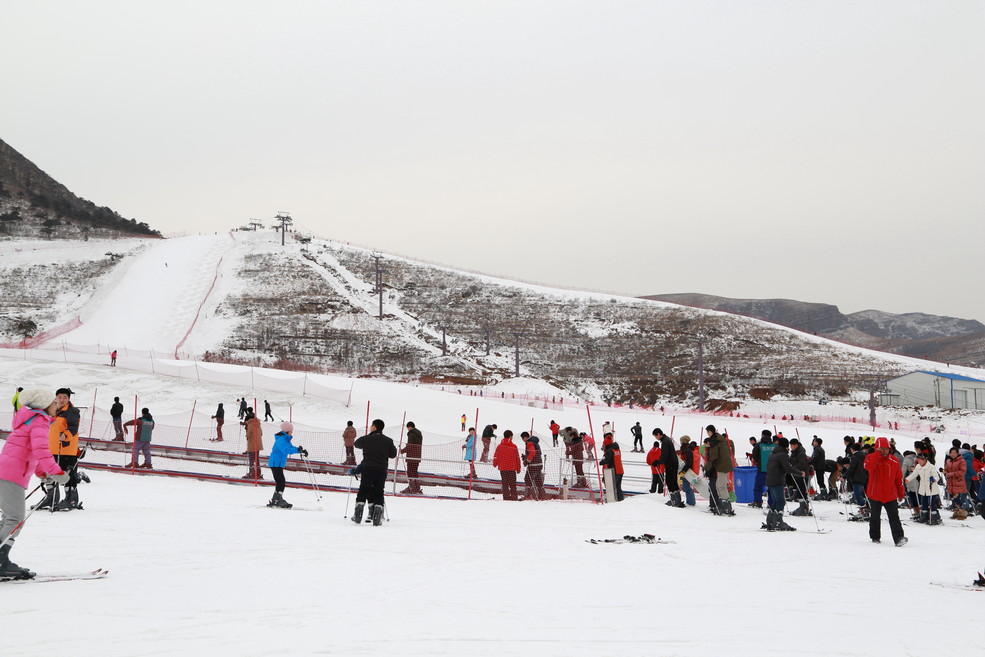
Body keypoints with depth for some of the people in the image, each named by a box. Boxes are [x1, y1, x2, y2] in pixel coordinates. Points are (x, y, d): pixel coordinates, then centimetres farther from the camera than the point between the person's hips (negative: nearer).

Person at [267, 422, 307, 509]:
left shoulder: (286, 439, 13)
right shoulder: (281, 439, -19)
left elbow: (290, 447, 20)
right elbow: (286, 450, -33)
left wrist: (302, 451, 7)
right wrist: (297, 450, -44)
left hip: (279, 464, 11)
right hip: (275, 463, -11)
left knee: (280, 482, 13)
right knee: (281, 482, -12)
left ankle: (274, 501, 19)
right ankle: (279, 500, -10)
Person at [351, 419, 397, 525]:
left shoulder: (366, 439, -3)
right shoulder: (388, 441, 1)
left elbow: (357, 444, 16)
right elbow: (393, 455, 6)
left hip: (368, 469, -1)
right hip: (382, 470, 1)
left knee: (363, 491, 8)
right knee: (378, 493, 7)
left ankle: (357, 516, 4)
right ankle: (377, 518, 0)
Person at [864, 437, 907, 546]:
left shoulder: (894, 461, 0)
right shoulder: (871, 458, -6)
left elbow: (899, 478, 10)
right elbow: (868, 467, -31)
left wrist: (901, 493, 14)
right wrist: (878, 454, -29)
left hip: (891, 495, 1)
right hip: (875, 495, -1)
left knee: (894, 517, -10)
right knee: (875, 517, 12)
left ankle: (898, 538, -15)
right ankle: (875, 537, 28)